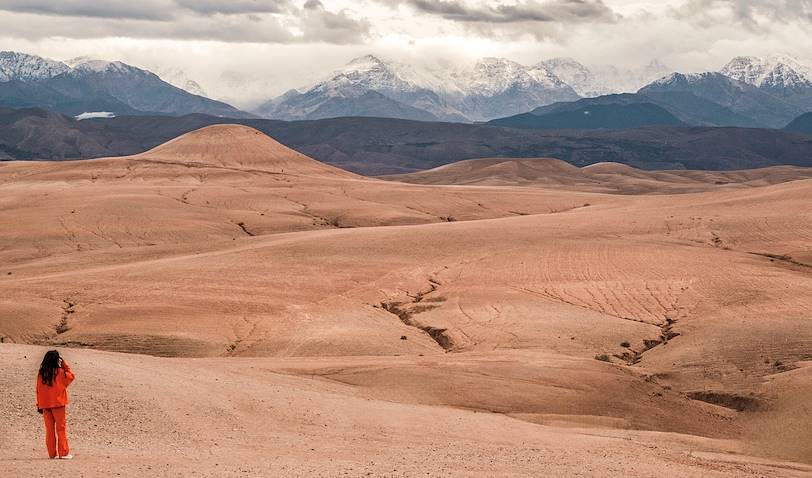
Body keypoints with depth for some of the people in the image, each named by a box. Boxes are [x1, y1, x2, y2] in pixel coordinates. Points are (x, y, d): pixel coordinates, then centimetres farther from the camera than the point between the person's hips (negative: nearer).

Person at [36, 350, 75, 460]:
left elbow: (38, 389, 5)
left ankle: (52, 453, 8)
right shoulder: (59, 372, -10)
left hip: (45, 404, 4)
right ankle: (64, 453, -3)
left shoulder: (41, 373, 2)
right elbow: (71, 376, 7)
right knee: (61, 428, 1)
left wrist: (39, 405, 10)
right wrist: (64, 365, 7)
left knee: (49, 429, 8)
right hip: (58, 403, -4)